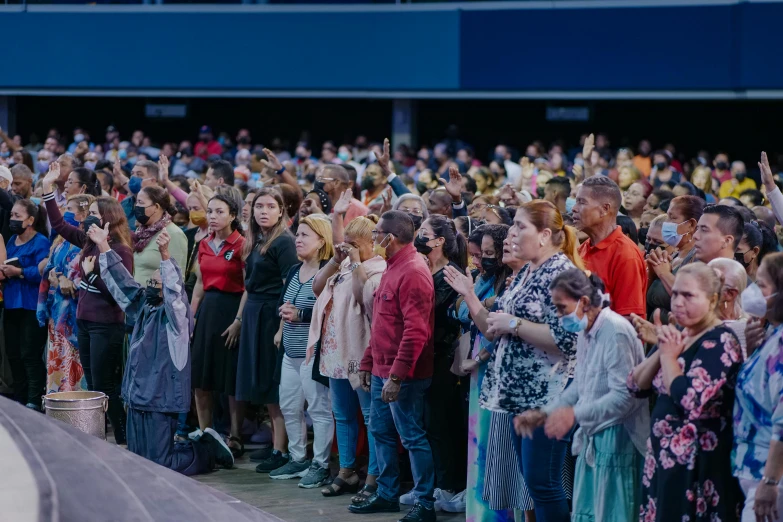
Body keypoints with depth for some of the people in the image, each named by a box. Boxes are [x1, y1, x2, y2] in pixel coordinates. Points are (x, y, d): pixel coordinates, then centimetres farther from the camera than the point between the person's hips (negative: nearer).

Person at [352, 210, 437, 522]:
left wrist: (397, 376, -26)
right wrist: (368, 363, 19)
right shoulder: (392, 269, 14)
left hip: (402, 376, -10)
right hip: (382, 370, 10)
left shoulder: (412, 272, -18)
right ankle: (387, 495, 26)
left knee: (413, 437, -4)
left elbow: (416, 331, -24)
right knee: (381, 431, 16)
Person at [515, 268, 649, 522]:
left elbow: (625, 396, -24)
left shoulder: (616, 331, -20)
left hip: (616, 439, -10)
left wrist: (574, 414, -22)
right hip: (592, 438, 10)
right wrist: (544, 413, 10)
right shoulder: (586, 331, 11)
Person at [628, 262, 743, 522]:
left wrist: (669, 356, -12)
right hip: (663, 456, 8)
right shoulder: (676, 336, 12)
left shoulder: (720, 342, -14)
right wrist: (661, 351, -6)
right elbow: (636, 386, 8)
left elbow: (690, 400, -26)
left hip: (697, 464, -8)